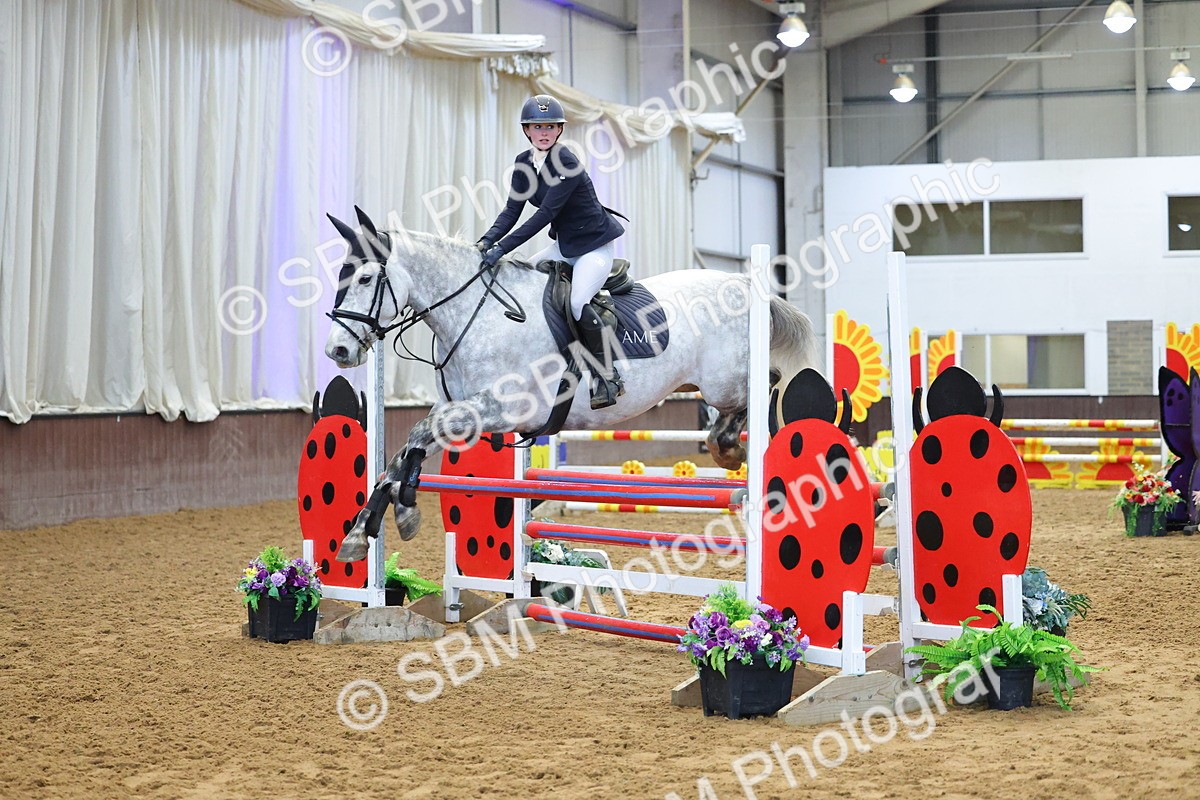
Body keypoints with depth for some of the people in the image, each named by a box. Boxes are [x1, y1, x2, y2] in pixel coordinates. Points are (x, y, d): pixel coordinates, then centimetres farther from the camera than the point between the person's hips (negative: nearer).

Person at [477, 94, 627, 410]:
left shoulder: (567, 163, -23)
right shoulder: (524, 162, 0)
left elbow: (545, 214, -29)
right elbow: (512, 209, -2)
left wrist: (502, 248, -33)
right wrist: (486, 242, -20)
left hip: (595, 244, -9)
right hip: (564, 245, 9)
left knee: (578, 303, -27)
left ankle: (608, 376, -15)